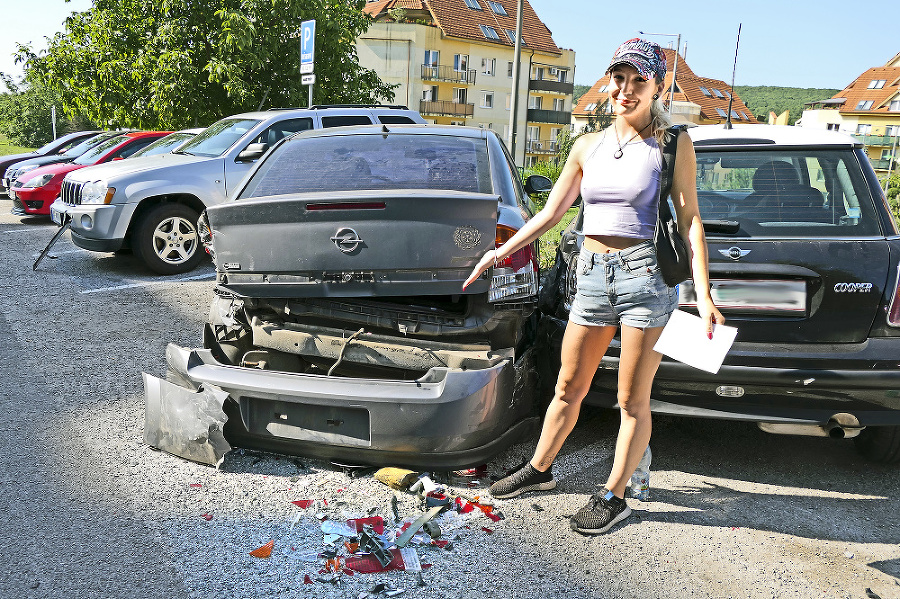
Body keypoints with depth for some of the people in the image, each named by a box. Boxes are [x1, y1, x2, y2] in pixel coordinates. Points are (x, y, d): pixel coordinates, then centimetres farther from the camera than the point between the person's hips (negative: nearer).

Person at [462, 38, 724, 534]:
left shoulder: (672, 144, 0)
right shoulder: (587, 147, 10)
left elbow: (689, 221, -4)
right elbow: (550, 213, 15)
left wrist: (703, 295, -12)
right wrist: (499, 252, 13)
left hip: (644, 276, -4)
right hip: (592, 278, 4)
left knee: (632, 401, 6)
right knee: (568, 389, 15)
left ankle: (613, 497, 24)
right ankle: (539, 470, 35)